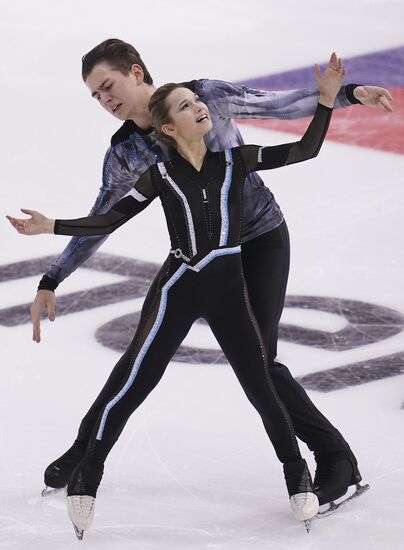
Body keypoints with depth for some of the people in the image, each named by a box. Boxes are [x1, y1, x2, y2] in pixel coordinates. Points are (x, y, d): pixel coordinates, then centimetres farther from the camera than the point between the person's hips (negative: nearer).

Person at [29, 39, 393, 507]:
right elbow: (99, 223, 5)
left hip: (260, 240, -4)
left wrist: (349, 93, -27)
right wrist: (50, 283, 1)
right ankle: (86, 451, 19)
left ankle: (336, 459, -2)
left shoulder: (205, 97, -16)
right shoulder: (124, 152, -4)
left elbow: (280, 104, -14)